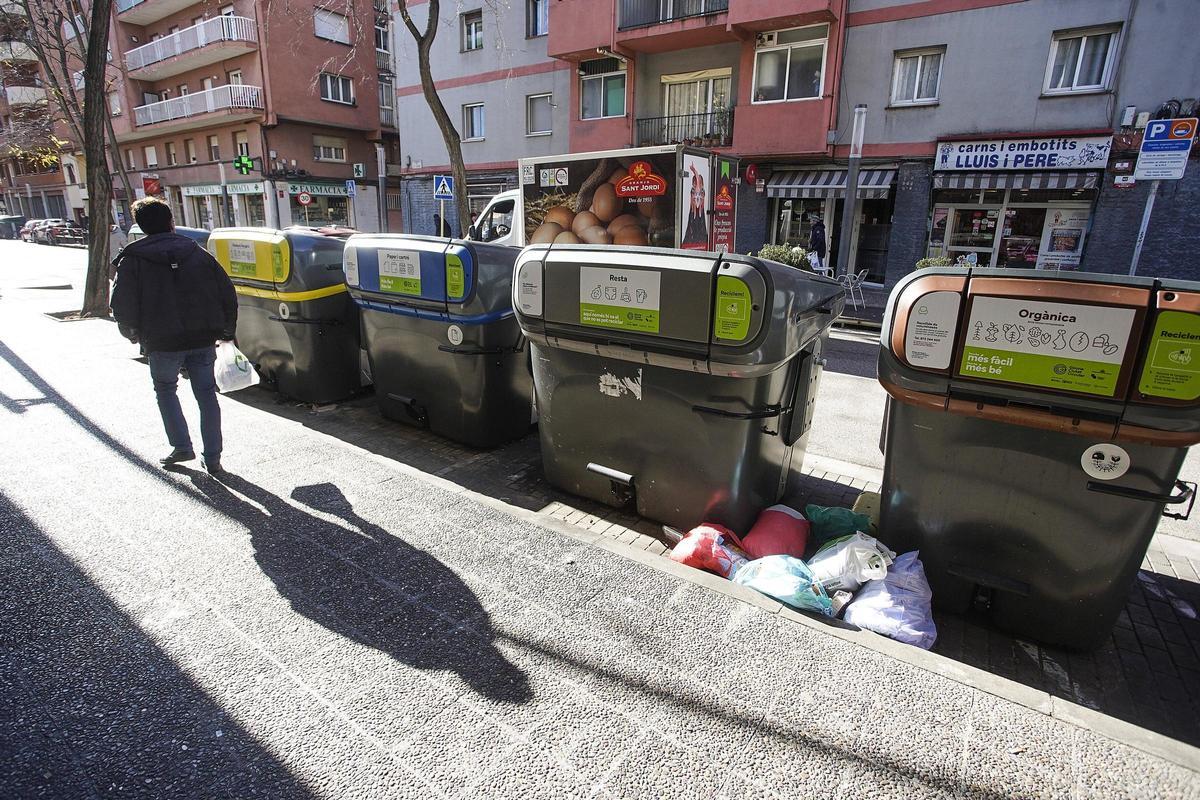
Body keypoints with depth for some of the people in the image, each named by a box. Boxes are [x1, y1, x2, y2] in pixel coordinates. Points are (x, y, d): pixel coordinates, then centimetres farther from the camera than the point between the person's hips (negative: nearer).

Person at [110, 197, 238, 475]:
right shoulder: (197, 252, 5)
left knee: (165, 390, 20)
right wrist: (226, 331, 12)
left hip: (163, 342, -2)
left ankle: (182, 446, 16)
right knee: (206, 394, 8)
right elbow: (227, 293, 2)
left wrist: (133, 334, 13)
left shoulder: (132, 260, -2)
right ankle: (212, 458, 8)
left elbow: (122, 306, -5)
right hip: (204, 338, 2)